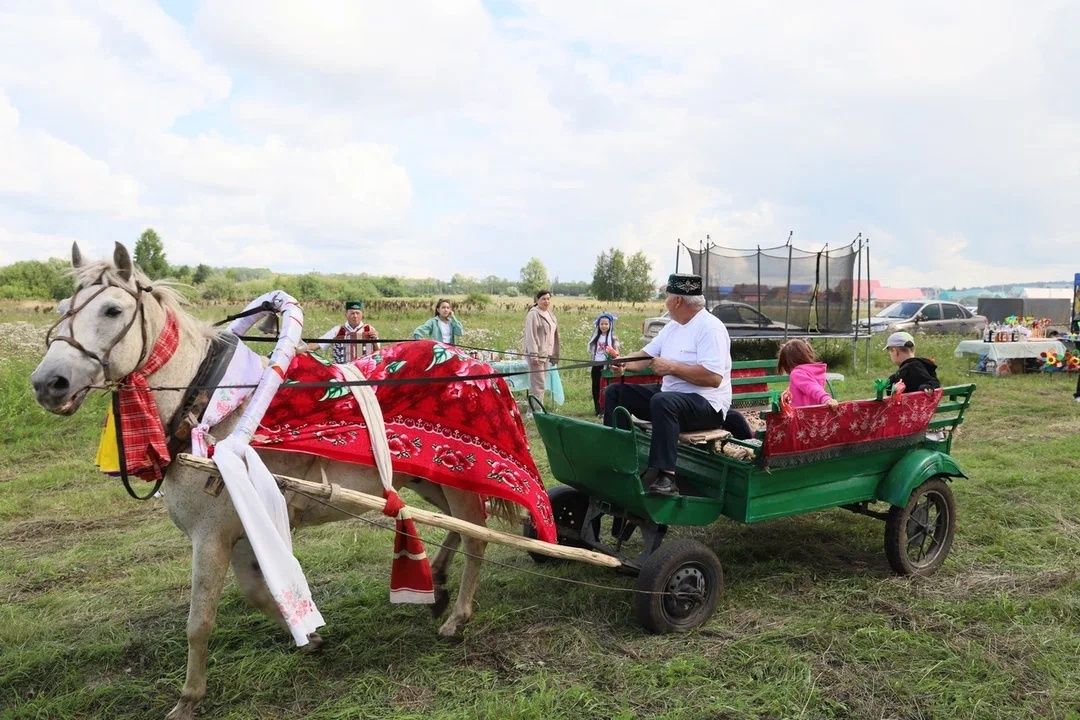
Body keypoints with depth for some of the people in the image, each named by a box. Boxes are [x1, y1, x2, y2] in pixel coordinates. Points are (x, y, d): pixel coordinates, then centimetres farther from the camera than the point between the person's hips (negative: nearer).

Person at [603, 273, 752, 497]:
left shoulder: (710, 328, -14)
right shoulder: (673, 327, 15)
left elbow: (713, 377, -25)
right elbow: (646, 355, 13)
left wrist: (672, 367, -21)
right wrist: (624, 363, -9)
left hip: (708, 405, -10)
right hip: (671, 395, 10)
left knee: (663, 402, -41)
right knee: (615, 392, 4)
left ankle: (664, 477, -40)